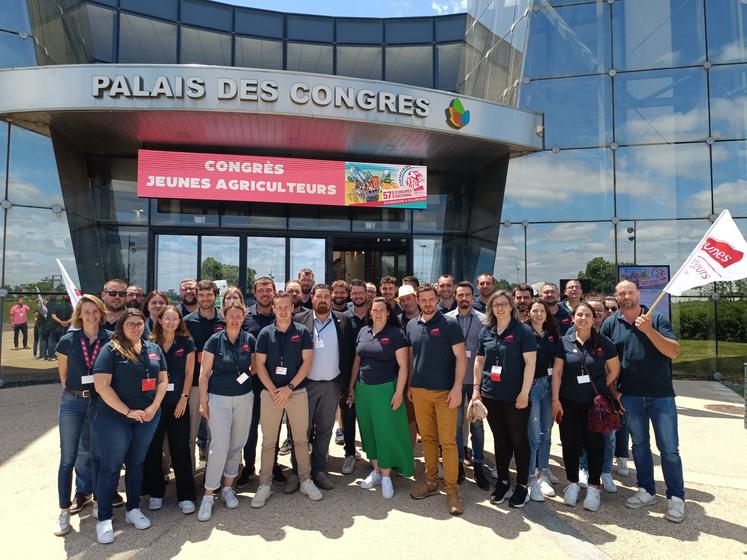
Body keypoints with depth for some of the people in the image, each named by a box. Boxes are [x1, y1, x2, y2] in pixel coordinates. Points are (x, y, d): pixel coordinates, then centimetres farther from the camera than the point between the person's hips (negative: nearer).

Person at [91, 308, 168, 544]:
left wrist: (153, 407, -7)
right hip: (113, 417, -4)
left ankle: (133, 509, 30)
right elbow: (101, 385, -15)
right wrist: (128, 412, -16)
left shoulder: (154, 349, 6)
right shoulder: (110, 350, -9)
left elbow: (163, 380, 8)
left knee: (136, 463, 16)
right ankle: (104, 519, 17)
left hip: (148, 417, 4)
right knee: (111, 467, 4)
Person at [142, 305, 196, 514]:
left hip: (178, 402, -1)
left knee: (180, 449, 1)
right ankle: (155, 493, 23)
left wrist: (184, 398, -7)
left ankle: (185, 496, 11)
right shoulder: (151, 343, 3)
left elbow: (189, 373, 1)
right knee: (152, 448, 6)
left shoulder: (186, 342, 1)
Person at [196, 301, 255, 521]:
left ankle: (228, 488, 27)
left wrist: (248, 372, -3)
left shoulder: (250, 340, 0)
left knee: (237, 445, 10)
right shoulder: (215, 340, -7)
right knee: (219, 447, -6)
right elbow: (204, 373, -4)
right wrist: (203, 401, -6)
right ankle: (208, 495, 8)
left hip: (244, 399, 3)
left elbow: (255, 366, 15)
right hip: (219, 399, -3)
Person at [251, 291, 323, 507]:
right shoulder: (265, 333, 1)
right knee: (268, 441, 6)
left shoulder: (302, 332, 0)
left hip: (298, 391, 0)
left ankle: (306, 480, 21)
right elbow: (260, 364, -1)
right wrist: (273, 390, -11)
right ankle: (264, 485, 17)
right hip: (270, 392, 0)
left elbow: (307, 361, -4)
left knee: (301, 439, 8)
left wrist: (289, 387, -12)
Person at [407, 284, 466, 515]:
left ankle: (452, 489, 10)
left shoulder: (449, 324, -6)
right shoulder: (412, 326, 9)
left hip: (445, 392, -4)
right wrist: (410, 385, 11)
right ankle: (431, 481, 27)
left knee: (448, 441, -1)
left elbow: (460, 357, -7)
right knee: (427, 438, 13)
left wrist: (457, 387, -14)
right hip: (419, 391, 4)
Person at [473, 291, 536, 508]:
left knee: (519, 440, 7)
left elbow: (530, 362, -11)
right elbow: (479, 361, 12)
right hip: (491, 396, 4)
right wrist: (476, 388, 7)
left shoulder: (523, 331, -7)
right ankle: (502, 483, 28)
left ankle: (522, 486, 21)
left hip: (515, 397, -4)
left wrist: (524, 393, -15)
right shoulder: (486, 331, 6)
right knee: (500, 440, 14)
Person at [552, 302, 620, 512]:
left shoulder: (603, 343, -3)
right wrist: (555, 399, -4)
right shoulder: (565, 342, -1)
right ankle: (572, 483, 24)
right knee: (570, 442, 7)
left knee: (594, 443, 5)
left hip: (595, 402, 0)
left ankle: (593, 487, 20)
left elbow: (614, 370, 6)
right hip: (569, 402, 1)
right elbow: (557, 372, -1)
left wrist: (603, 390, 1)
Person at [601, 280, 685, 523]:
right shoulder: (610, 323, 1)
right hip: (630, 396, 2)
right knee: (639, 445, 14)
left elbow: (674, 351, -12)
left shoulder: (657, 319, -4)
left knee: (669, 448, 3)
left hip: (661, 394, -2)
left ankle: (676, 498, 17)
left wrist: (649, 330, -24)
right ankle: (646, 491, 27)